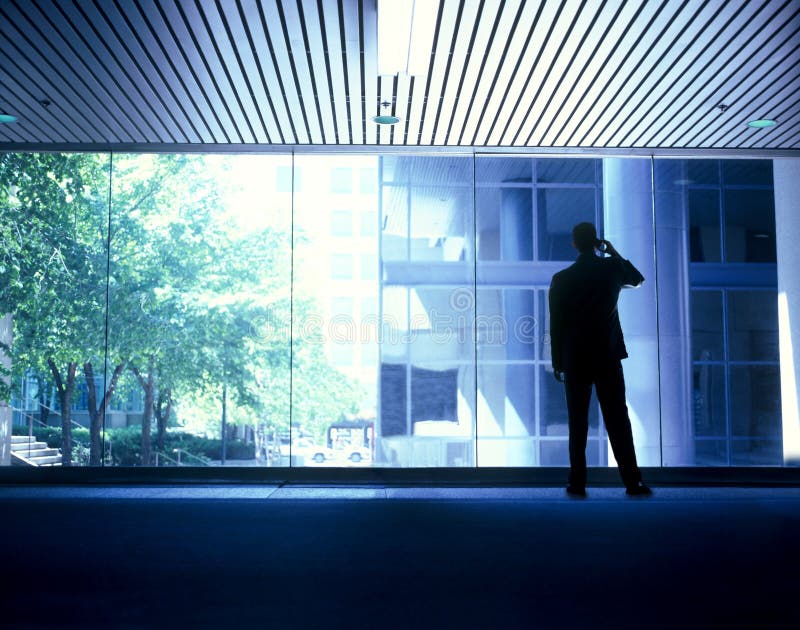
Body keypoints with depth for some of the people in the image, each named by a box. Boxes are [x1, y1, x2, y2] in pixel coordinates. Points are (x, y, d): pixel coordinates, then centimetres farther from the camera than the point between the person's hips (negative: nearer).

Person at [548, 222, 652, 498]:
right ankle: (633, 482, 2)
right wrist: (615, 253, 24)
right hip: (608, 357, 0)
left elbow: (555, 325, -1)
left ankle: (577, 483, 5)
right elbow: (637, 279, 23)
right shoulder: (612, 267, -1)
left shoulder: (561, 279, -3)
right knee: (618, 420, 3)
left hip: (575, 359, 0)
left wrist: (557, 364, 7)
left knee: (578, 423, 5)